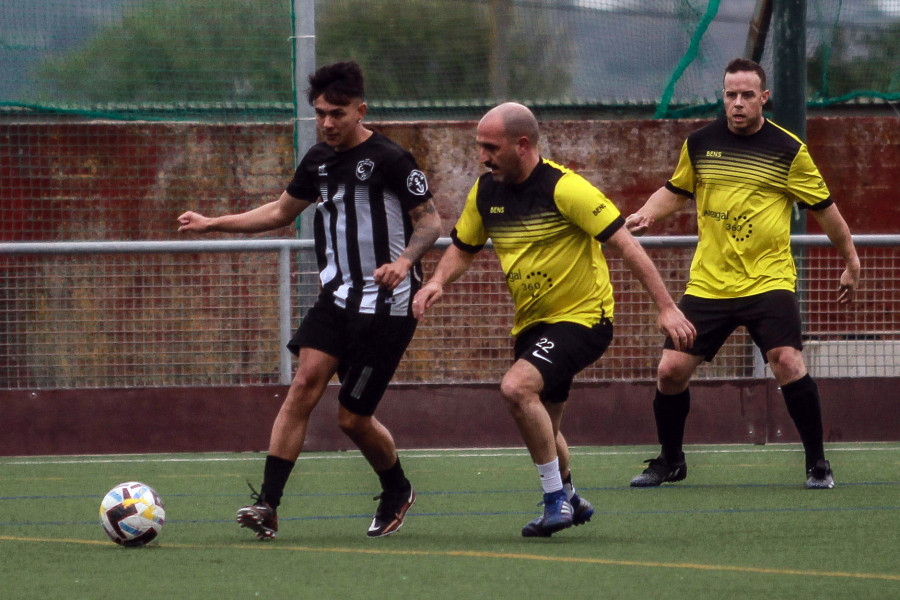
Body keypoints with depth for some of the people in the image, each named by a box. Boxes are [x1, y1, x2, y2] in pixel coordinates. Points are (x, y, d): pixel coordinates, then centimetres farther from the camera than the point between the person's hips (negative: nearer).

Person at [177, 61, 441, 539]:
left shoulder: (389, 159, -10)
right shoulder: (318, 160, 11)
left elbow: (429, 221, -7)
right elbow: (281, 212, 26)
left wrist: (404, 261, -26)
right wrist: (213, 224, 20)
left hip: (385, 304, -6)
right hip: (336, 297, 6)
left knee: (352, 417, -3)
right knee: (305, 383, -15)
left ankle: (397, 492, 27)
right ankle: (268, 504, -20)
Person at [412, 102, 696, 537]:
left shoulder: (564, 188, -20)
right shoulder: (486, 192, 1)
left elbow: (625, 244, -19)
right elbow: (463, 248, 16)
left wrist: (666, 307, -22)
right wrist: (437, 282, -6)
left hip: (582, 317, -8)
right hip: (531, 322, 8)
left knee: (516, 387, -27)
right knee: (542, 430, 15)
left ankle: (557, 499, -15)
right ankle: (569, 500, 42)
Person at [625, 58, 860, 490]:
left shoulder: (788, 150, -4)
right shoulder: (700, 143, 5)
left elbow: (824, 209, 6)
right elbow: (675, 191, 21)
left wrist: (851, 262, 11)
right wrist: (646, 213, 1)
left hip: (768, 280, -3)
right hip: (708, 284, 3)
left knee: (787, 363, -22)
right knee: (671, 370, -2)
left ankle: (817, 464, -6)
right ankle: (670, 462, 21)